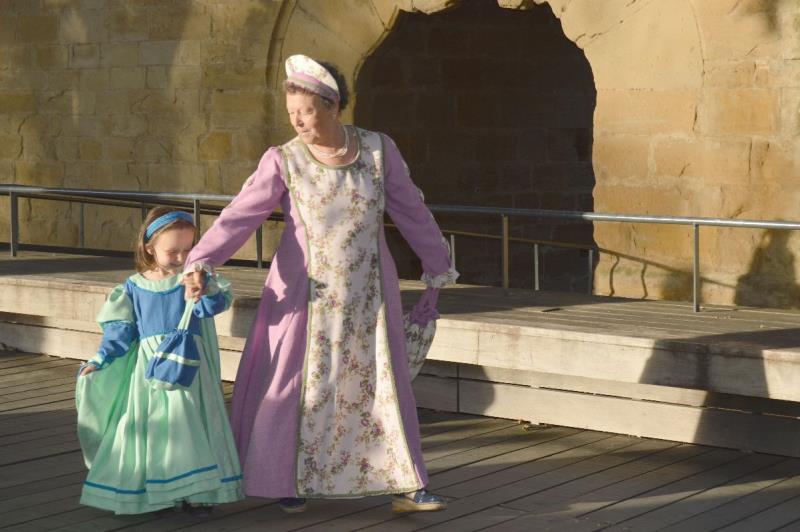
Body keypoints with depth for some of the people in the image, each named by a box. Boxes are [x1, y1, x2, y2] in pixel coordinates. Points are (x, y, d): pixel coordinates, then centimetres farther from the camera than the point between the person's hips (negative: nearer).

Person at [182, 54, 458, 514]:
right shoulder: (283, 161, -8)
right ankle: (289, 482, 21)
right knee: (293, 387, 3)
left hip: (368, 294, 2)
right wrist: (200, 263, -32)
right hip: (306, 294, -1)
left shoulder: (378, 150, -3)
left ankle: (404, 486, 15)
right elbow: (239, 217, -17)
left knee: (382, 385, 7)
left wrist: (438, 269, 14)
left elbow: (412, 212, 7)